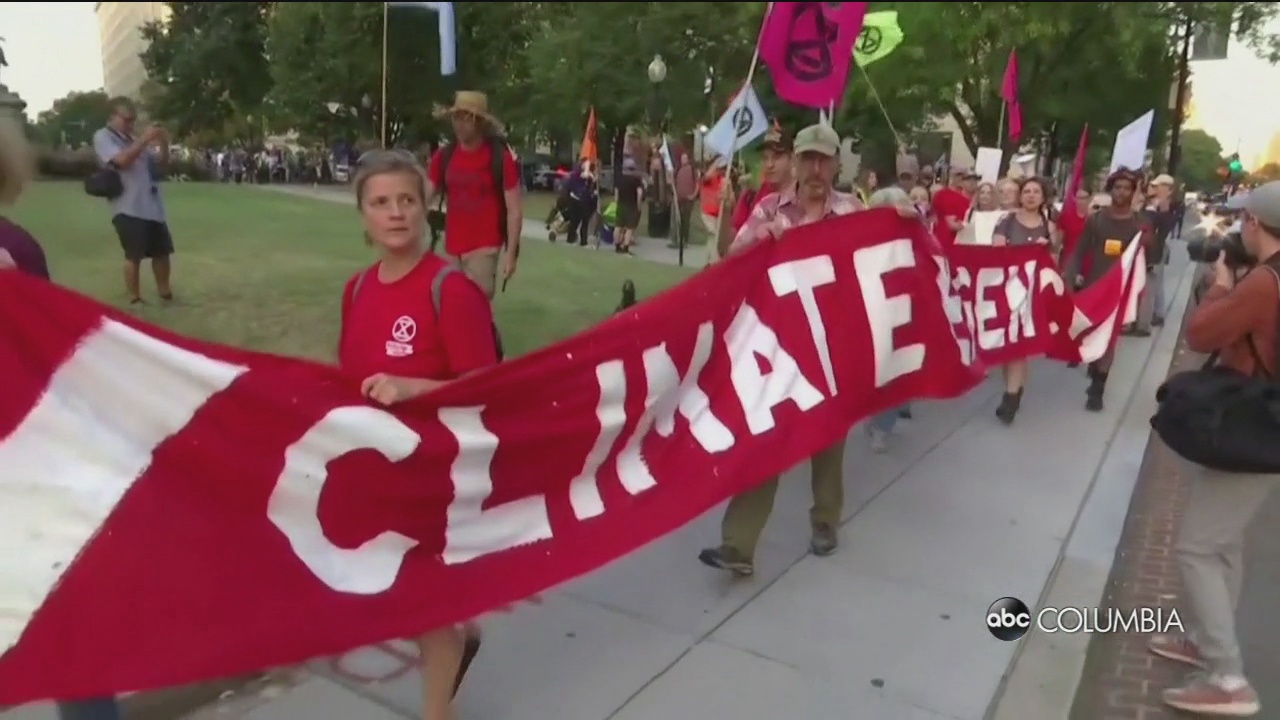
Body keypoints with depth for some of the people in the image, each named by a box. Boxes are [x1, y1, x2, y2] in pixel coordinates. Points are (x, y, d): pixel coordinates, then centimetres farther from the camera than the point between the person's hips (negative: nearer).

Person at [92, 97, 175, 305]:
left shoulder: (133, 139, 22)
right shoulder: (103, 137, 0)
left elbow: (161, 162, 18)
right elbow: (121, 160, -17)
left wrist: (163, 144, 0)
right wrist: (144, 139, -17)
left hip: (152, 206, 7)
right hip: (128, 208, -7)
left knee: (163, 251, 11)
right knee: (134, 255, -6)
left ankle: (165, 293, 23)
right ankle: (135, 300, 3)